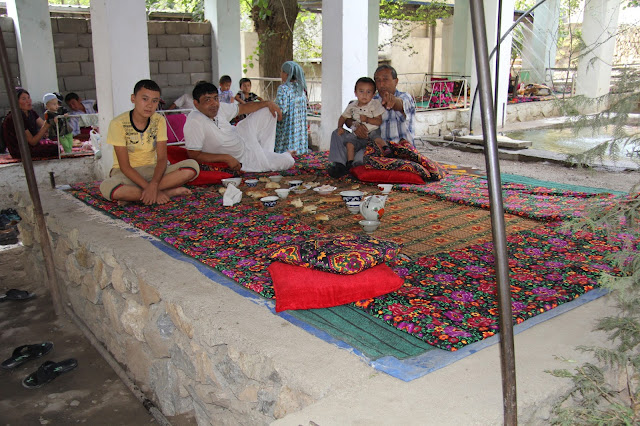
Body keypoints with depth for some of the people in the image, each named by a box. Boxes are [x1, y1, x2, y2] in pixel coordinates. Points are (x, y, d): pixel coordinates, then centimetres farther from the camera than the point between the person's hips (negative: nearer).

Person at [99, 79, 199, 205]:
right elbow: (125, 166, -15)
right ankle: (169, 192, -28)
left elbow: (162, 158, -9)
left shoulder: (159, 120, -3)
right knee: (107, 187, -39)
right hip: (126, 174, -3)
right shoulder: (118, 124, -14)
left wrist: (154, 185, -28)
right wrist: (149, 188, -27)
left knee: (192, 166, -22)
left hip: (152, 171, 4)